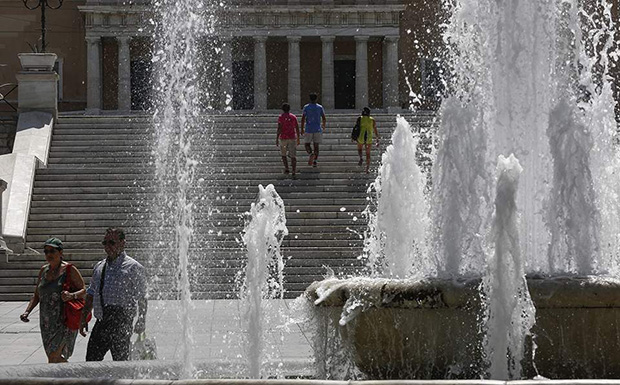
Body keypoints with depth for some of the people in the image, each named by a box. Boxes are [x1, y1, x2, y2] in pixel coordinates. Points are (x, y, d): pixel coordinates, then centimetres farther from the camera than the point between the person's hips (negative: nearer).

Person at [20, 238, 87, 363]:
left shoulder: (70, 270, -6)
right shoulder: (43, 270, 11)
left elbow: (85, 291, -5)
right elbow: (36, 295, 17)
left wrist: (72, 295, -26)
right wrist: (27, 312, 2)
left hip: (64, 321, -6)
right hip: (46, 322, 6)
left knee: (53, 357, -15)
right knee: (57, 358, 11)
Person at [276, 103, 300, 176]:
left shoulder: (281, 117, -6)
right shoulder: (293, 117, 3)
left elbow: (279, 129, -12)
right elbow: (297, 128, 5)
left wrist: (277, 139, -9)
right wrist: (298, 139, 14)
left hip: (283, 138, -2)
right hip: (292, 138, 2)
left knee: (283, 154, 20)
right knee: (293, 155, 1)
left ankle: (286, 168, 10)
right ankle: (294, 172, -9)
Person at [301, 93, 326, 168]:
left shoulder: (306, 107, -1)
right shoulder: (320, 107, 3)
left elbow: (303, 119, -7)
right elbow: (324, 119, 4)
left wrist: (302, 129, -1)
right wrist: (323, 126, 23)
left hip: (308, 129, -1)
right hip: (317, 129, 1)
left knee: (307, 144, 9)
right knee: (316, 145, 7)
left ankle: (311, 154, -20)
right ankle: (315, 161, 0)